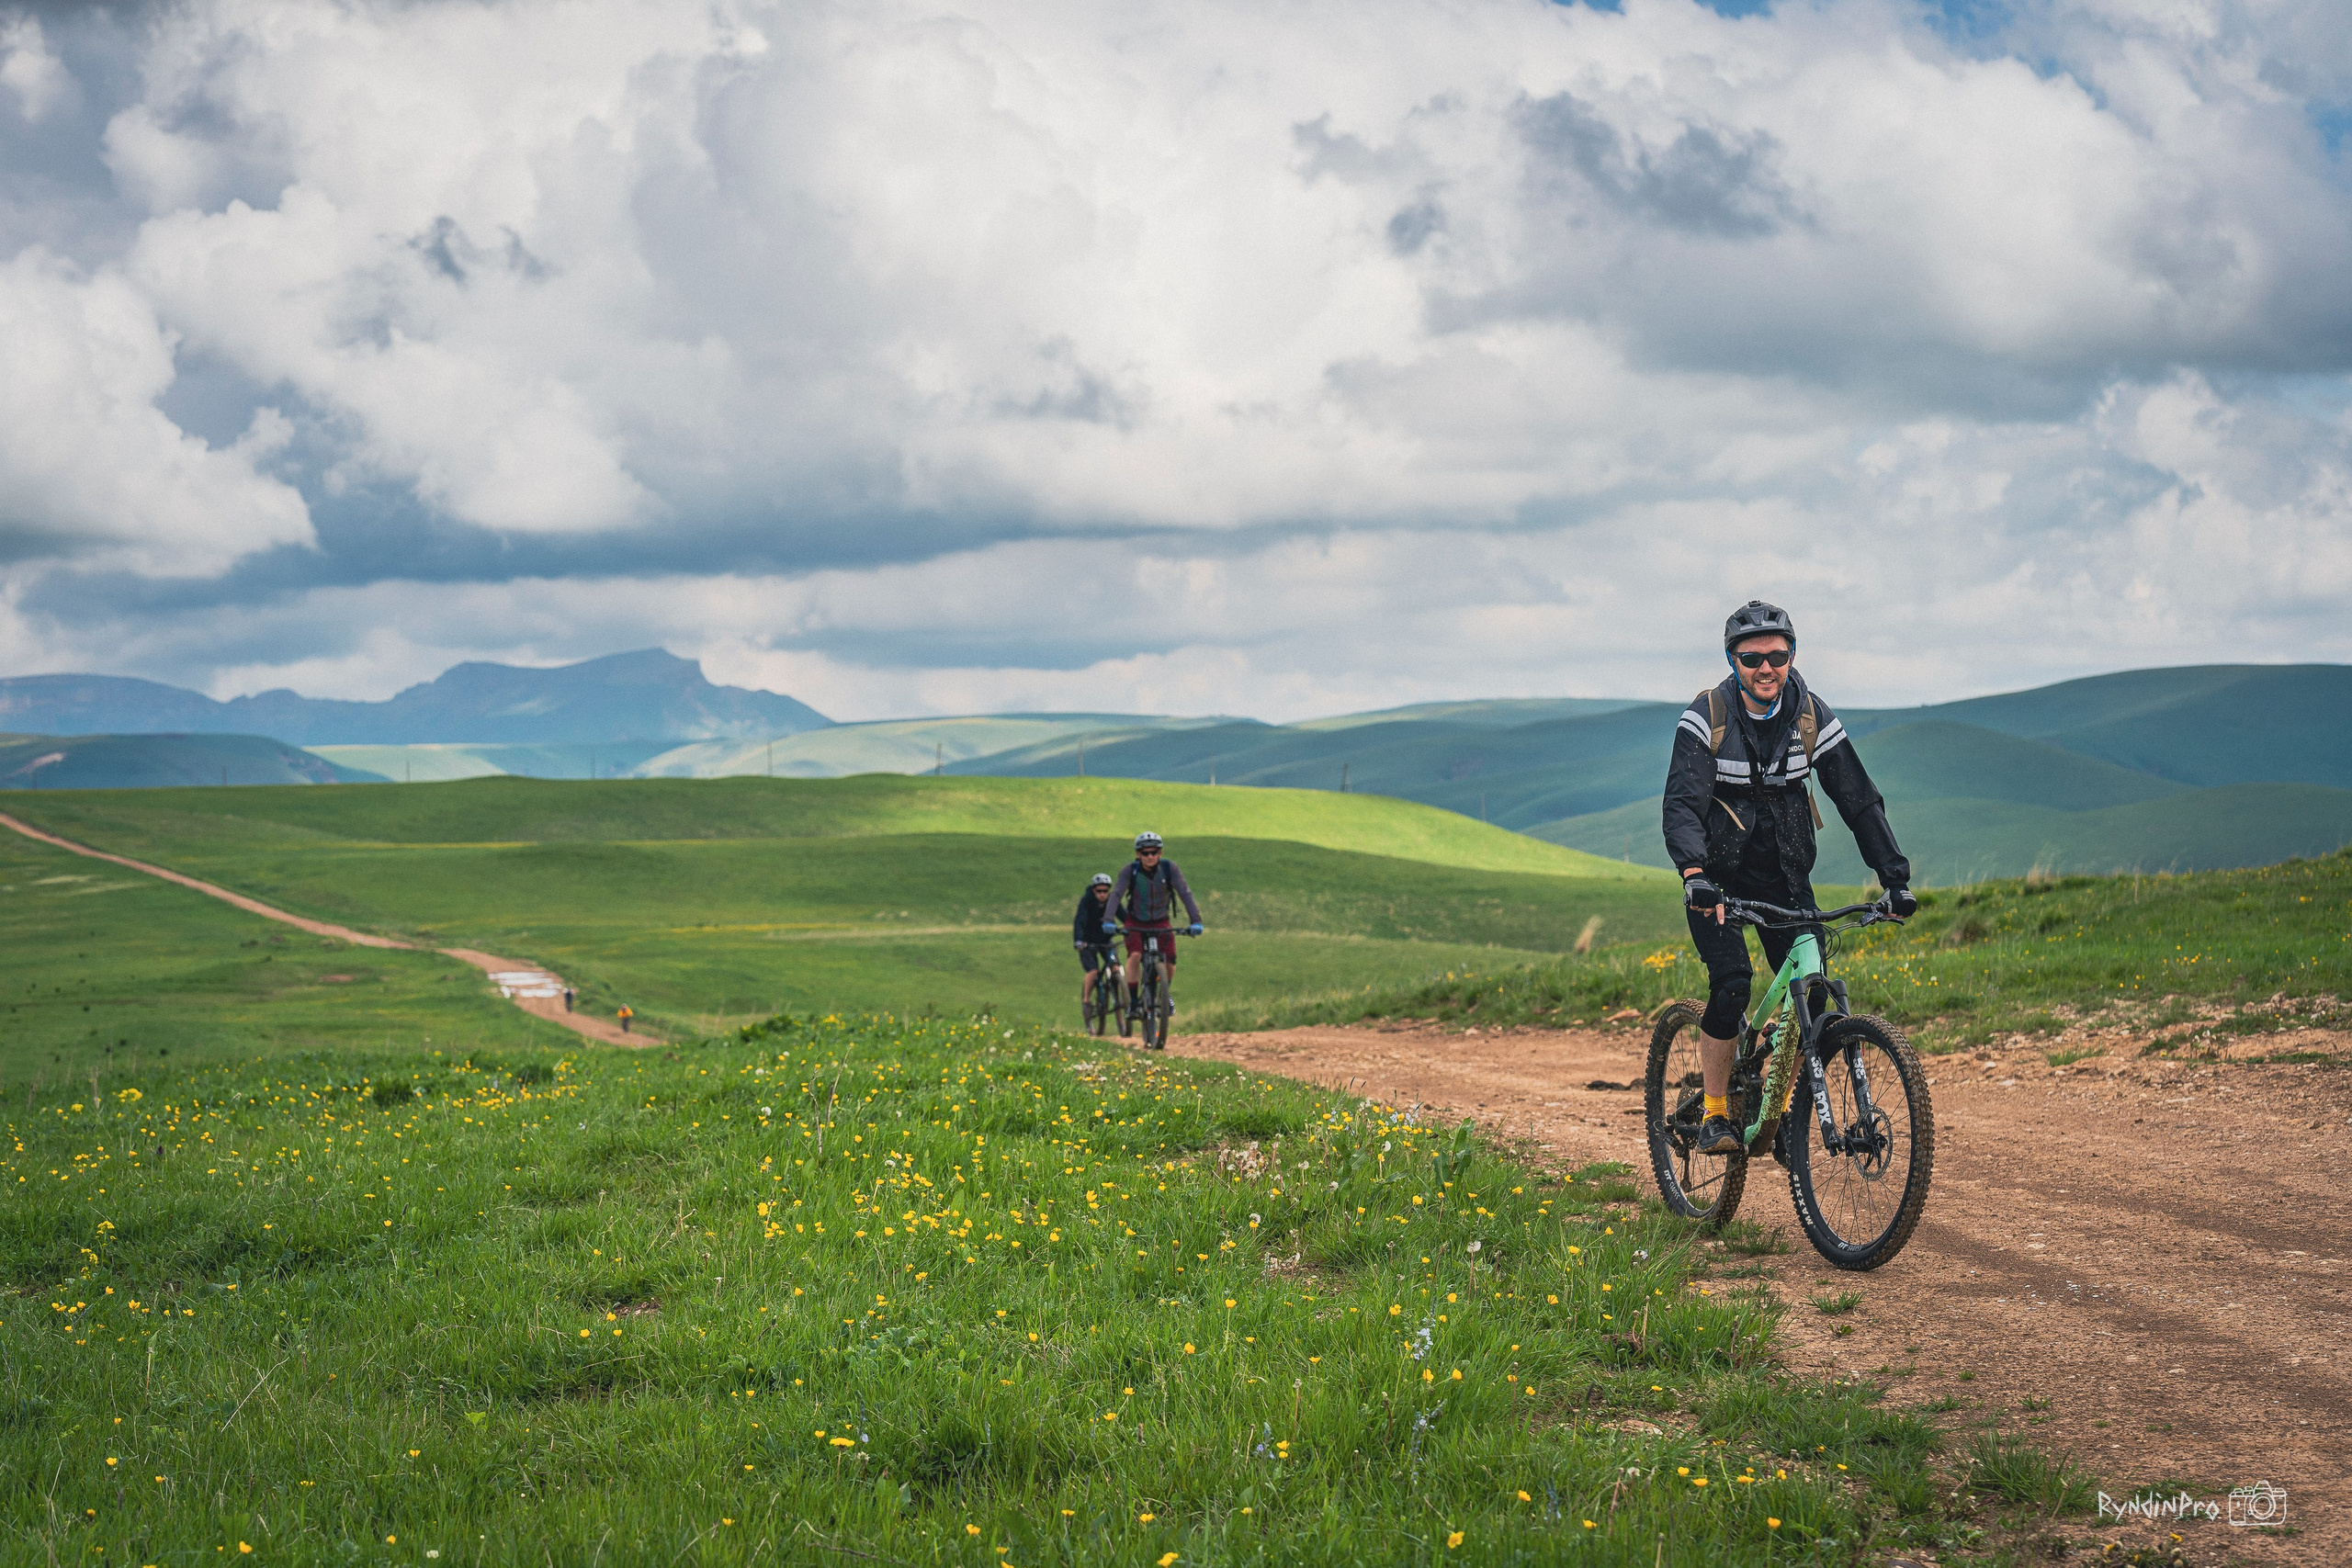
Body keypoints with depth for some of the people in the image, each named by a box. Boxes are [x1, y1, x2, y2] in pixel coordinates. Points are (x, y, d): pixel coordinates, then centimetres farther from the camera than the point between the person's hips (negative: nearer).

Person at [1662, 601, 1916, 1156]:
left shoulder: (1812, 719, -9)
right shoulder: (1706, 717, -17)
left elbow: (1859, 799, -7)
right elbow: (1682, 803, -27)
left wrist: (1895, 876, -18)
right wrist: (1694, 874, -46)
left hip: (1783, 873, 3)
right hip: (1718, 876, -3)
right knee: (1731, 984, -22)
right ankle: (1715, 1113, -7)